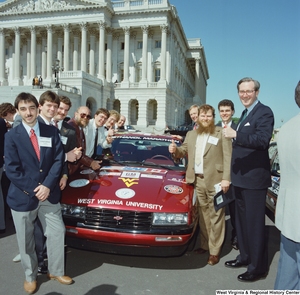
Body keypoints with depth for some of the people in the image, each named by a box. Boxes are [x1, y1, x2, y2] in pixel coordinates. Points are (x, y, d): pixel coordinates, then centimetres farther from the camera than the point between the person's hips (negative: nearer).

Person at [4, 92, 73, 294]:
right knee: (26, 240, 12)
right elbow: (12, 169, -9)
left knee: (57, 233, 10)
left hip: (49, 194, 2)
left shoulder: (52, 132, 1)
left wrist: (47, 185, -14)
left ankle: (56, 271, 32)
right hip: (22, 196, -2)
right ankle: (30, 276, 34)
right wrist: (33, 190, -14)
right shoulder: (12, 136, -5)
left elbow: (58, 160, -4)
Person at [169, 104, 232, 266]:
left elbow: (228, 157, -7)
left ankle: (214, 251, 11)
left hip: (215, 180, -5)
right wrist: (175, 150, -4)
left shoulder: (221, 133, -1)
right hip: (197, 180, 5)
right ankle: (205, 244, 28)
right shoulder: (191, 134, 15)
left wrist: (226, 179, -15)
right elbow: (184, 151, 20)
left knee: (215, 216, 2)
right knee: (203, 214, 14)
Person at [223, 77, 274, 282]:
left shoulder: (264, 112, -12)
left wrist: (235, 135, -37)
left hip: (254, 177, -9)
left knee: (254, 223, 0)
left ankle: (258, 267, 14)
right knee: (242, 220, 18)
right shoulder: (245, 114, 16)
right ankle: (245, 256, 33)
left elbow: (263, 140, -28)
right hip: (241, 177, 9)